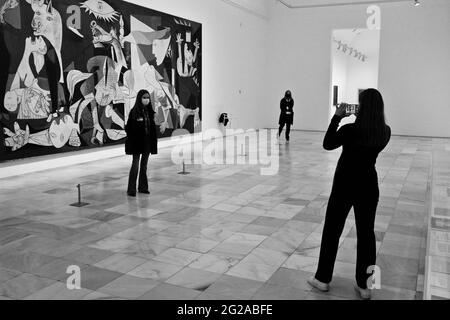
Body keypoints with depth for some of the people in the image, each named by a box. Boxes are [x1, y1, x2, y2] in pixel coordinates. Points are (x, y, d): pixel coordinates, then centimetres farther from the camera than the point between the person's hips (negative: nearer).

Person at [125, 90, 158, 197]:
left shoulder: (150, 111, 7)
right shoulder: (134, 111, -8)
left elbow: (152, 126, 10)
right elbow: (128, 127, -8)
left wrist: (153, 141, 6)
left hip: (148, 142, 5)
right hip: (137, 142, -5)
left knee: (144, 165, 11)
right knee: (135, 165, -3)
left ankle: (143, 187, 20)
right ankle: (131, 189, 3)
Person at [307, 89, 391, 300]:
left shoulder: (350, 130, -19)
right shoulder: (385, 132, -5)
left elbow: (327, 145, -6)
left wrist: (336, 117, -6)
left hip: (345, 186, -4)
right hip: (368, 186, 4)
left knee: (332, 231, 11)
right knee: (366, 234, 12)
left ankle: (323, 279, 22)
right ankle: (364, 285, 19)